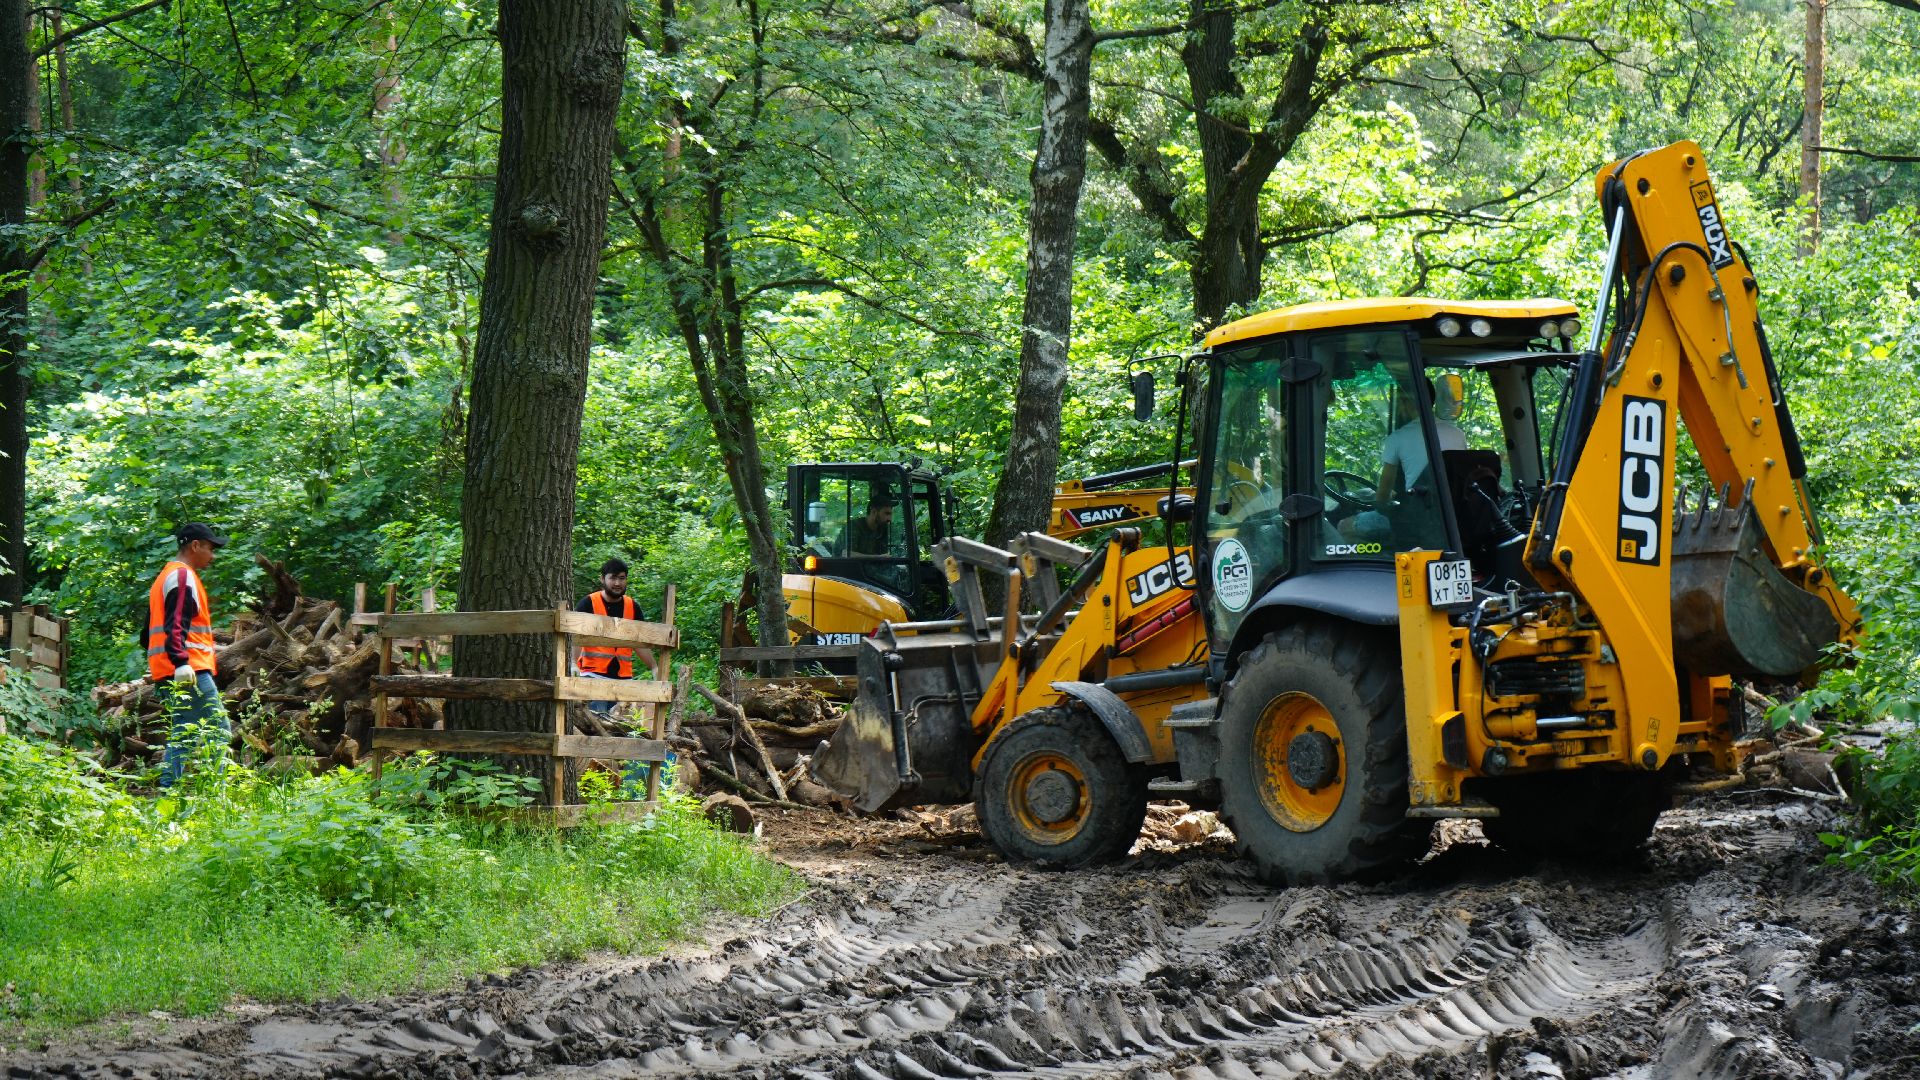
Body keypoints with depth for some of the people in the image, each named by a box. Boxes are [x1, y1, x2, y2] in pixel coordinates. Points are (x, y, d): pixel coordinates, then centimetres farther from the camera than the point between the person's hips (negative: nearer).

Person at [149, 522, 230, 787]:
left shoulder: (164, 577, 24)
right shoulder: (183, 576, -7)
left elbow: (150, 629, 28)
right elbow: (176, 625, -20)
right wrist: (181, 662, -29)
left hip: (165, 675, 10)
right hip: (190, 671, -10)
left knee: (183, 736, 9)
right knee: (218, 732, -11)